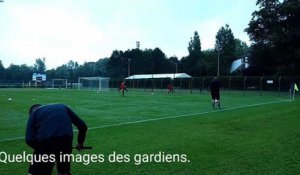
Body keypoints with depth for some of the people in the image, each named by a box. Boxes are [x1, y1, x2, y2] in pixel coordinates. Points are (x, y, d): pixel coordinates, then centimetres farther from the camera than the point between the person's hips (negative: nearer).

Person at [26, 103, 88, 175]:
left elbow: (29, 139, 7)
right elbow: (82, 125, 24)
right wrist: (80, 143, 37)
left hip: (45, 141, -2)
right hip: (65, 140, 3)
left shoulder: (34, 112, 21)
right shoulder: (62, 107, 29)